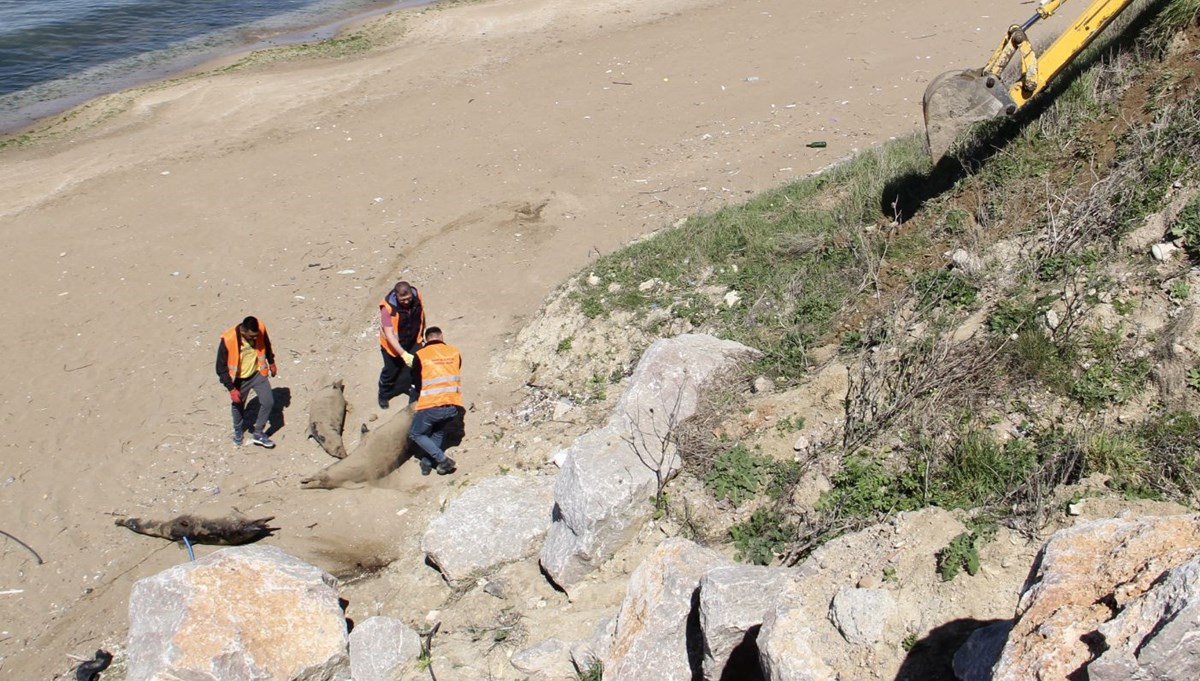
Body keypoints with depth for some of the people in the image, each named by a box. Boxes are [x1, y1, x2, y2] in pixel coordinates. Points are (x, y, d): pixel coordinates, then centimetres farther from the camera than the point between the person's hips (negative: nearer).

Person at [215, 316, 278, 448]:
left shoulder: (261, 329, -22)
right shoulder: (228, 340, -33)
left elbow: (267, 345, 3)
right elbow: (221, 367, -21)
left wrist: (271, 362, 15)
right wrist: (231, 388, -20)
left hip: (257, 373, 3)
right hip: (239, 379, -3)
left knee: (268, 402, -3)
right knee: (238, 406, 19)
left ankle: (258, 433, 18)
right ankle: (238, 431, 48)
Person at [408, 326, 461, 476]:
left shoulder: (420, 356, 0)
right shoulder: (455, 352, 7)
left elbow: (416, 384, 8)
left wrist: (415, 403, 26)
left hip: (431, 407, -4)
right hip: (454, 407, 4)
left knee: (416, 434, 18)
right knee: (439, 431, 31)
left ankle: (442, 459, 2)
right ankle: (427, 462, 22)